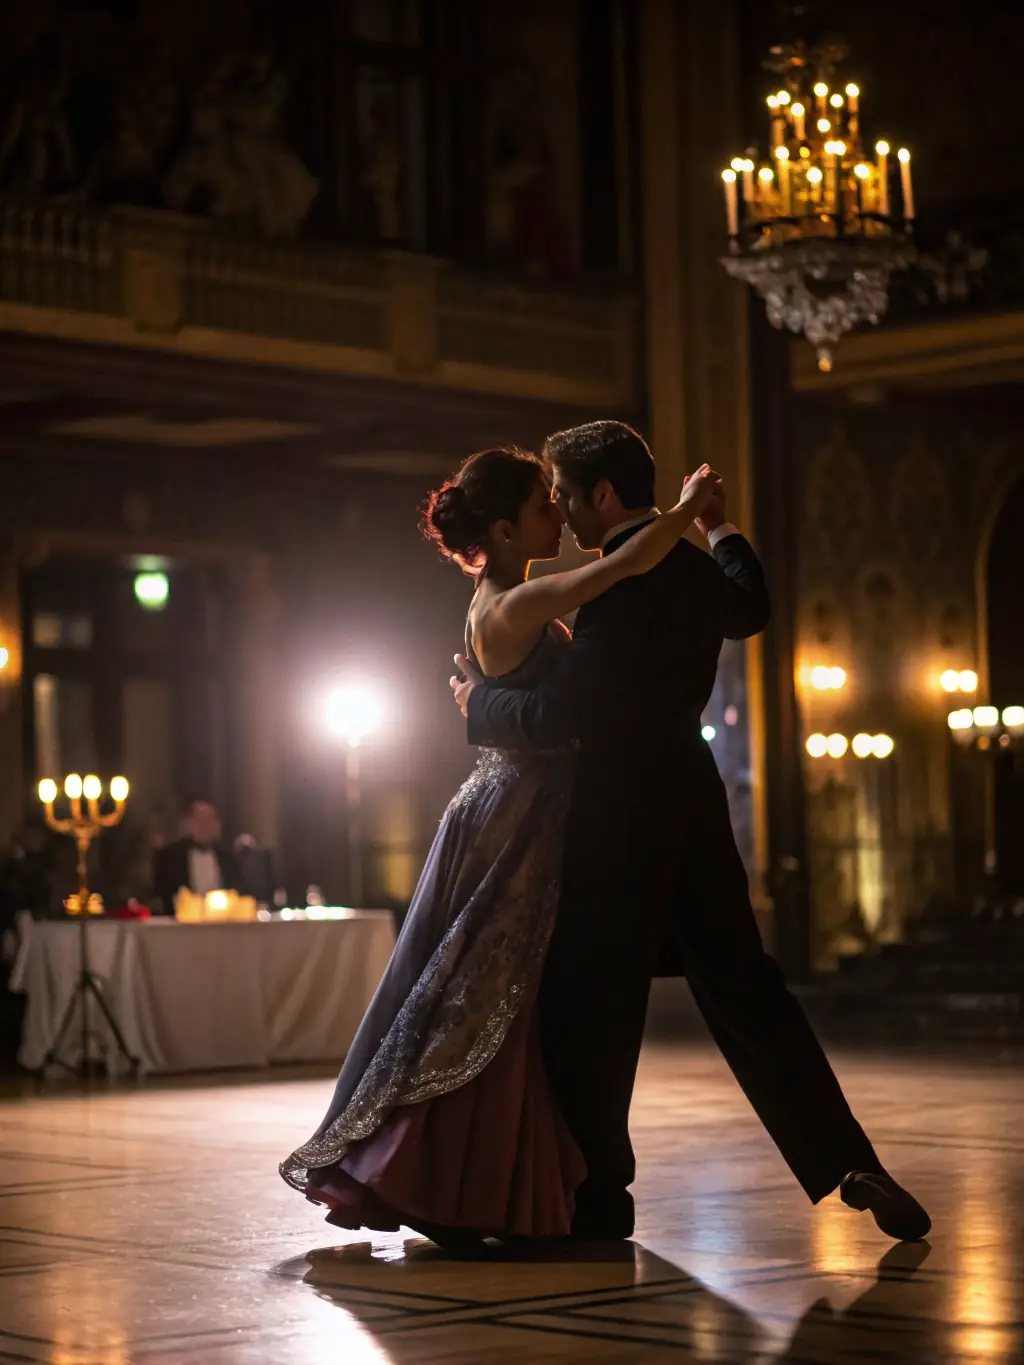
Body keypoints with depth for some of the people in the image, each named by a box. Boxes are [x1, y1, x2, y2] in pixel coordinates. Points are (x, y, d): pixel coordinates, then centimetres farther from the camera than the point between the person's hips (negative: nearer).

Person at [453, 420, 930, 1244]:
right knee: (742, 986, 10)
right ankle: (849, 1162, 6)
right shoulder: (694, 568, 9)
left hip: (624, 813, -8)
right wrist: (720, 528, 46)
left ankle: (600, 1193, 11)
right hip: (690, 798, 9)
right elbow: (750, 607, 33)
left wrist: (478, 701, -2)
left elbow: (555, 715, -20)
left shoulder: (625, 581, -18)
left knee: (591, 1005, 3)